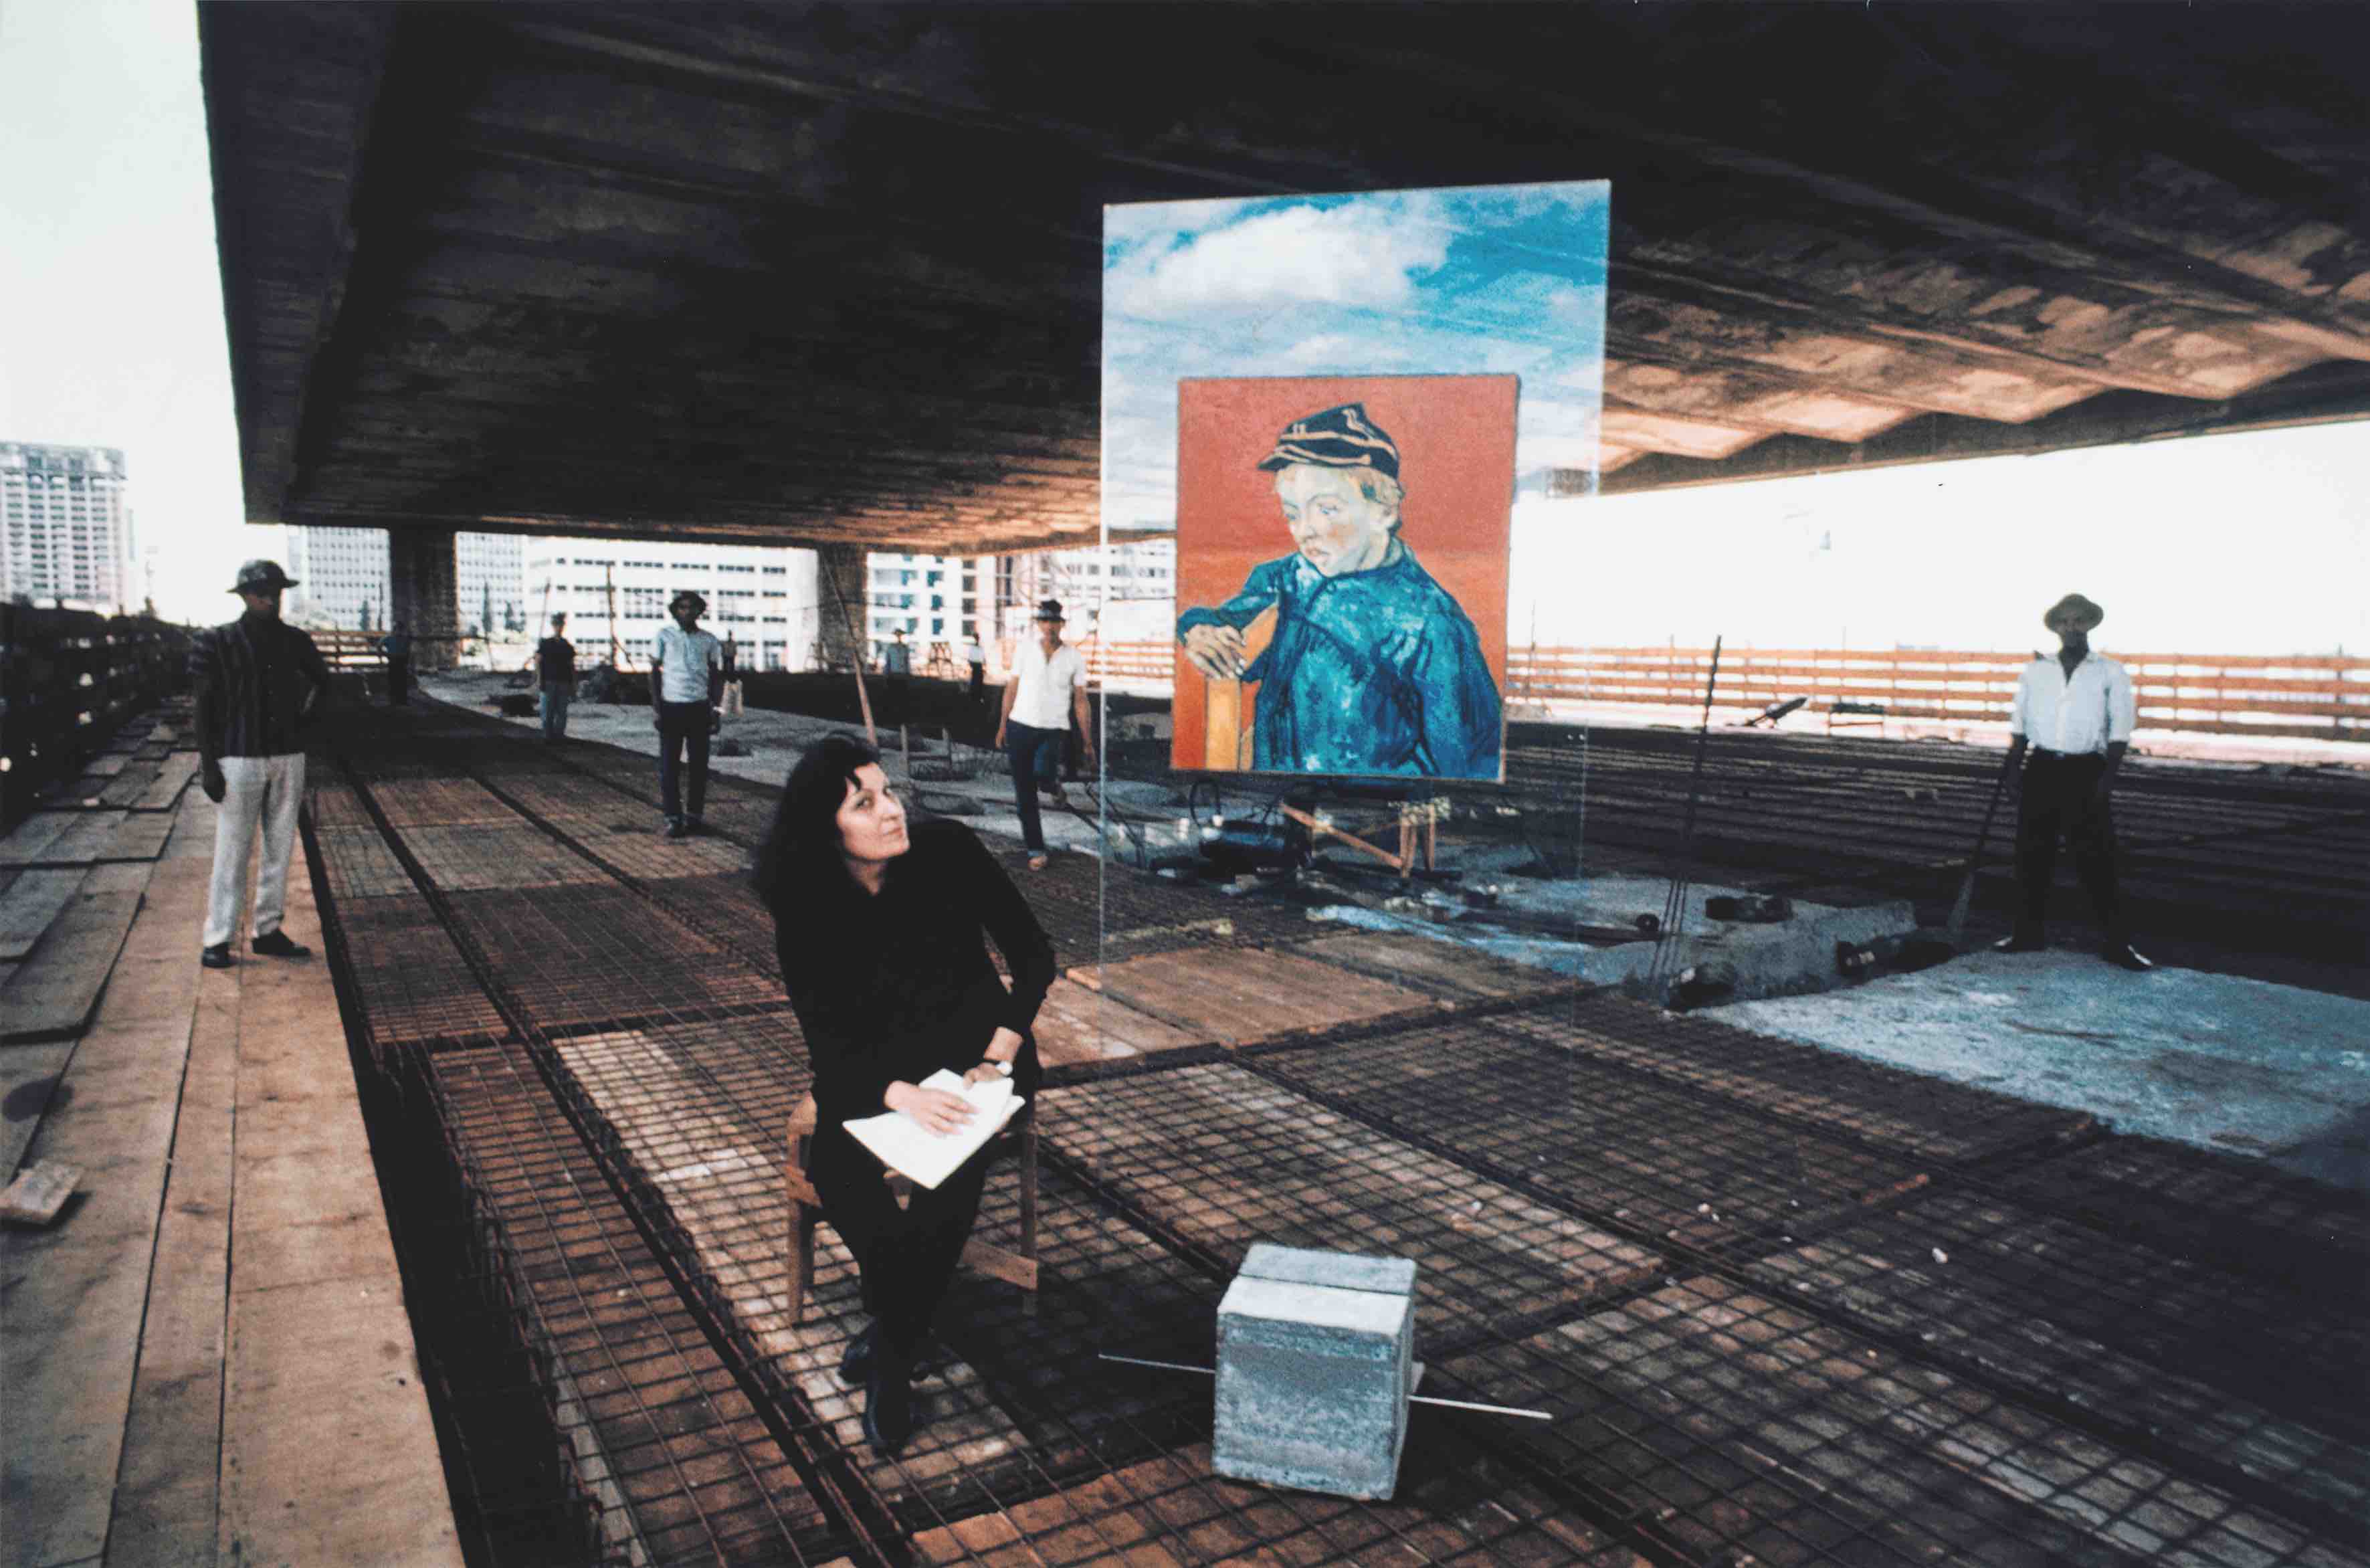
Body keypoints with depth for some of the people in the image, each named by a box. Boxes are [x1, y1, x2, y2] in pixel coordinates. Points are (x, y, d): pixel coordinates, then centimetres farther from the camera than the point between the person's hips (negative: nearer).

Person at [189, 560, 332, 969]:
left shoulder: (294, 641, 9)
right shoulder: (217, 642, -3)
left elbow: (322, 681, 27)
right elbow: (204, 706, -5)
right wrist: (208, 765, -11)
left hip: (288, 757, 5)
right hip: (239, 761, -4)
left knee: (280, 850, 7)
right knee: (232, 853, -4)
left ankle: (268, 932, 15)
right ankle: (217, 939, 3)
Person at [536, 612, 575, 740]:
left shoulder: (568, 646, 11)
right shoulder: (544, 644, 5)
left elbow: (572, 666, 12)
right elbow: (538, 662, 3)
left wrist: (574, 685, 7)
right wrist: (539, 680, -8)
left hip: (563, 683, 2)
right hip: (548, 682, -2)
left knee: (562, 711, 1)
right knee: (548, 711, -3)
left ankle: (559, 734, 8)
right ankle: (548, 734, 3)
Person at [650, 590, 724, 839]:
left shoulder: (709, 640, 8)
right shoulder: (664, 636, 3)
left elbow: (716, 675, 12)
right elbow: (654, 671, 3)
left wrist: (716, 707, 2)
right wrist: (655, 707, -5)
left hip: (700, 708, 2)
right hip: (671, 707, -2)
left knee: (700, 763, 4)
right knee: (669, 764, -2)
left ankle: (694, 814, 14)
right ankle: (673, 818, 3)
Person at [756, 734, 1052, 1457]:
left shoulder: (950, 851, -13)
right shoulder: (804, 904, -11)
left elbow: (1034, 954, -4)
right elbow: (826, 1035, -13)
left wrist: (1001, 1050, -16)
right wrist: (898, 1093, -31)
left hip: (971, 1040, -1)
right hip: (873, 1060, 1)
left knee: (957, 1159, -29)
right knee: (834, 1167, -26)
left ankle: (892, 1346, -9)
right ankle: (907, 1316, -3)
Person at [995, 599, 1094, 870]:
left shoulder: (1074, 658, -1)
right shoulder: (1025, 650, 1)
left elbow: (1080, 701, 2)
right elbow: (1012, 688, 8)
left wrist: (1088, 743, 1)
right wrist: (1003, 725, 6)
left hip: (1054, 729, -2)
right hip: (1021, 726, 2)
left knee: (1041, 769, -31)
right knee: (1025, 794, 2)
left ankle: (1055, 781, 6)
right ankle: (1036, 849, 14)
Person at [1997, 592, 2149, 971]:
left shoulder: (2110, 673, 2)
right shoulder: (2036, 670, 10)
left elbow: (2120, 728, -1)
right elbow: (2019, 722, 12)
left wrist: (2108, 776, -9)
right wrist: (2014, 766, 4)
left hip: (2085, 772, -3)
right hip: (2042, 769, 3)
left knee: (2096, 859, -3)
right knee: (2032, 854, 7)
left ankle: (2117, 943, 5)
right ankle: (2028, 933, 17)